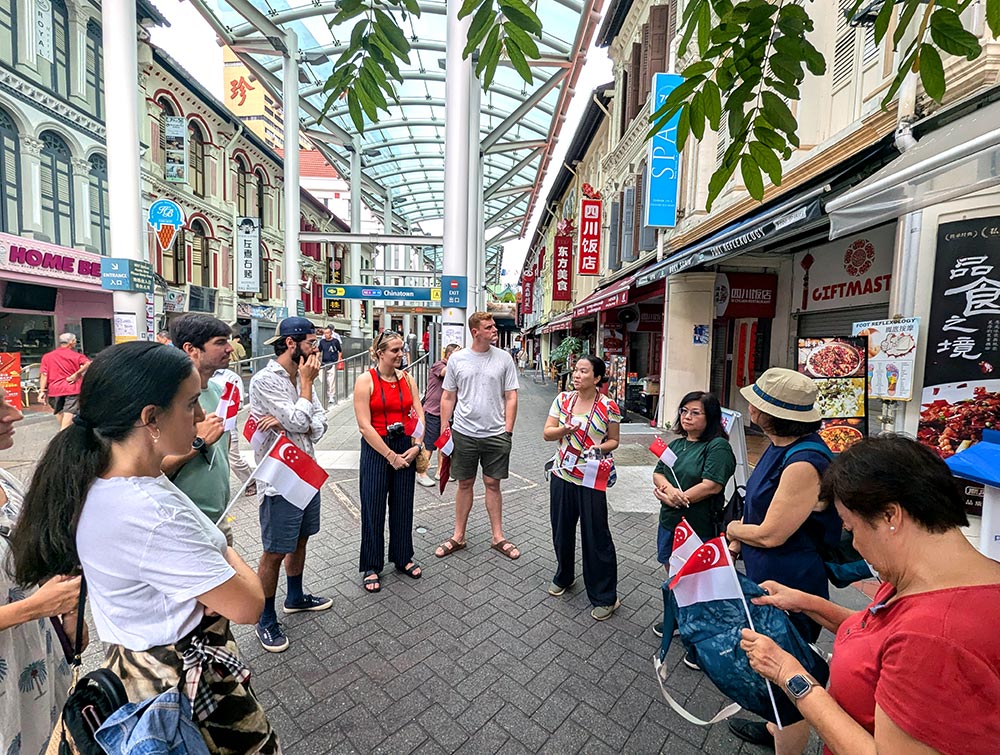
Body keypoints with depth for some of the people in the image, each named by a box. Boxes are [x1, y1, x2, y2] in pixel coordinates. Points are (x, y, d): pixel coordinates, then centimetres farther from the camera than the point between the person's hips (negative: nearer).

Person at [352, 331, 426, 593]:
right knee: (373, 508, 7)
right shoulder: (366, 380, -9)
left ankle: (403, 557, 34)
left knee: (403, 505, 14)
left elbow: (419, 415, 3)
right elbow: (365, 426, -14)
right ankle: (371, 567, 26)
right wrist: (390, 455, -13)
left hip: (405, 448, 4)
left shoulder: (407, 378, 4)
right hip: (376, 449, -4)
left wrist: (416, 446, -11)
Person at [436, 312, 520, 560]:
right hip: (463, 434, 1)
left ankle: (498, 537, 25)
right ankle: (458, 536, 27)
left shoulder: (504, 358, 0)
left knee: (493, 484, 9)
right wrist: (444, 430, 2)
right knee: (465, 484, 12)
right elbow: (447, 397, 6)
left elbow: (511, 397, 1)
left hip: (495, 434, 0)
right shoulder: (457, 359, 1)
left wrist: (508, 430, -5)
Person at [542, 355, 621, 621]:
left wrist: (600, 447, -18)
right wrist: (564, 430, -19)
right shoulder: (563, 399, 0)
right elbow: (547, 433, 0)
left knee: (596, 536, 5)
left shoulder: (608, 407, -9)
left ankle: (605, 597, 24)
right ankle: (563, 577, 44)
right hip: (562, 474, 4)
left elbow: (613, 440, 2)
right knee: (561, 529, 18)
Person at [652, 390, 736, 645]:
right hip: (669, 522, 7)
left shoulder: (718, 446, -15)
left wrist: (679, 498, -17)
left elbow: (712, 485, -24)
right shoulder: (677, 444, 9)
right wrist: (669, 490, -17)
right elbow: (658, 474, 4)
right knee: (672, 573, 22)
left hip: (699, 527, -7)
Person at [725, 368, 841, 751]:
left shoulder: (804, 463, -30)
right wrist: (739, 540, 2)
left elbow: (770, 534, -25)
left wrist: (734, 529, -6)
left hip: (791, 589, -10)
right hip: (768, 578, 10)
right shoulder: (781, 447, 0)